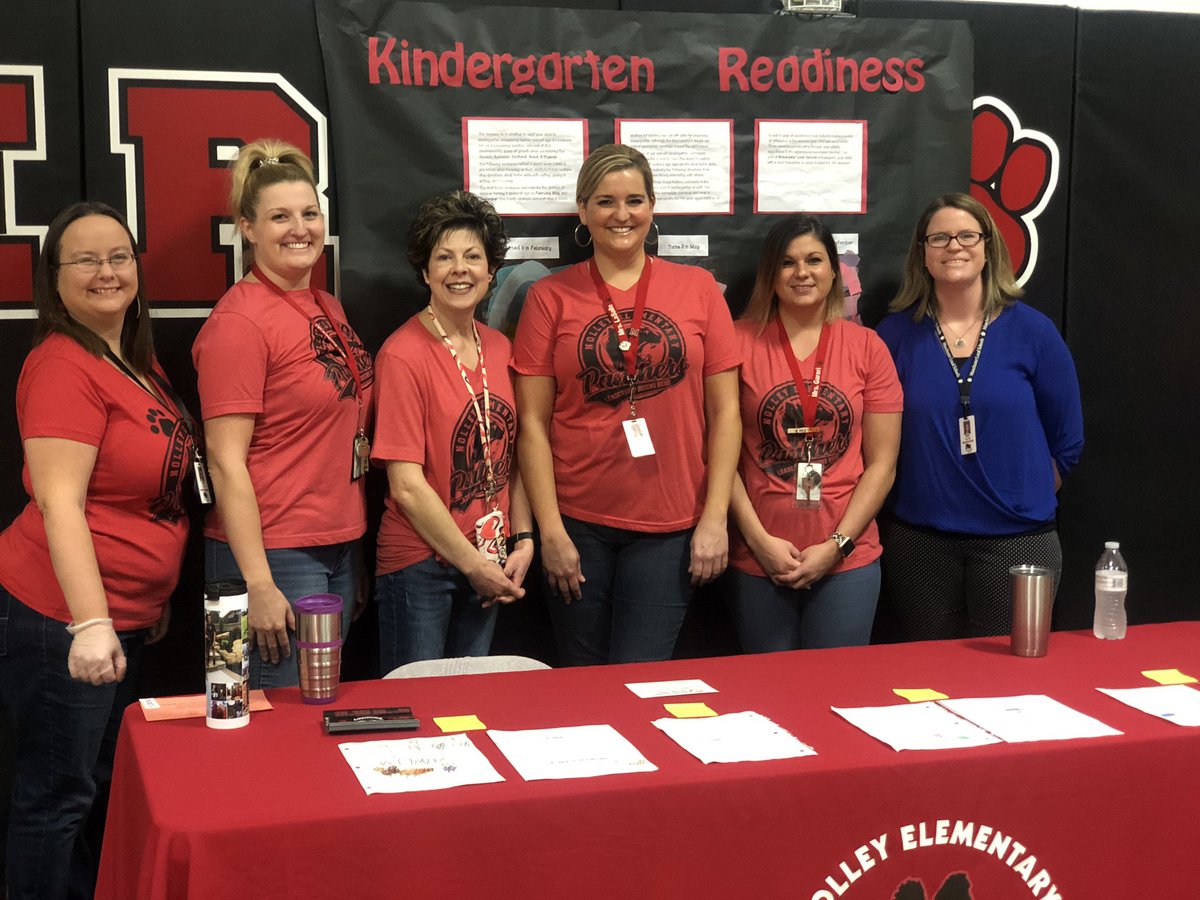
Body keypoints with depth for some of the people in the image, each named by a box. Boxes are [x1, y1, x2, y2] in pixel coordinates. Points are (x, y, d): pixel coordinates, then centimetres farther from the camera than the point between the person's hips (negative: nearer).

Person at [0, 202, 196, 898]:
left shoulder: (139, 363, 12)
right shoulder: (62, 364, -15)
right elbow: (59, 502, -22)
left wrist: (158, 597, 21)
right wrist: (90, 624, -29)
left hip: (125, 618, 9)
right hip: (63, 618, -9)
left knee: (106, 784, 19)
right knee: (59, 794, 3)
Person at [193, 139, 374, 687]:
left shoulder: (328, 308, 10)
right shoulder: (239, 321, -13)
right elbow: (226, 462, -16)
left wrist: (357, 557, 15)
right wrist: (260, 585, -20)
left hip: (341, 552, 8)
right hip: (275, 558, -8)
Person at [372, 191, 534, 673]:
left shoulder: (498, 348, 6)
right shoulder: (404, 353, -13)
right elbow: (407, 485, -15)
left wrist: (522, 540, 1)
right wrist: (473, 564, -11)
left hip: (487, 566, 6)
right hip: (419, 566, -6)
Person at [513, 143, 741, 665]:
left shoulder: (696, 288, 4)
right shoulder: (551, 297, 3)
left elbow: (724, 411, 4)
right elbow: (533, 422, 0)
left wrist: (716, 517, -2)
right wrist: (550, 531, -6)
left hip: (670, 529, 0)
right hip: (578, 523, 0)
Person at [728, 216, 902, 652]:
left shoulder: (866, 347, 3)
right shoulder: (740, 342, 0)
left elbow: (882, 464, 2)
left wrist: (836, 545, -6)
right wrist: (759, 540, -8)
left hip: (847, 561, 1)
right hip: (758, 562, 0)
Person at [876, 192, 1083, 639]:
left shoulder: (1032, 331, -1)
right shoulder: (897, 334, 0)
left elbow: (1066, 440, 5)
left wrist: (1025, 501, 5)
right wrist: (929, 498, 4)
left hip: (1017, 540, -1)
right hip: (919, 543, 1)